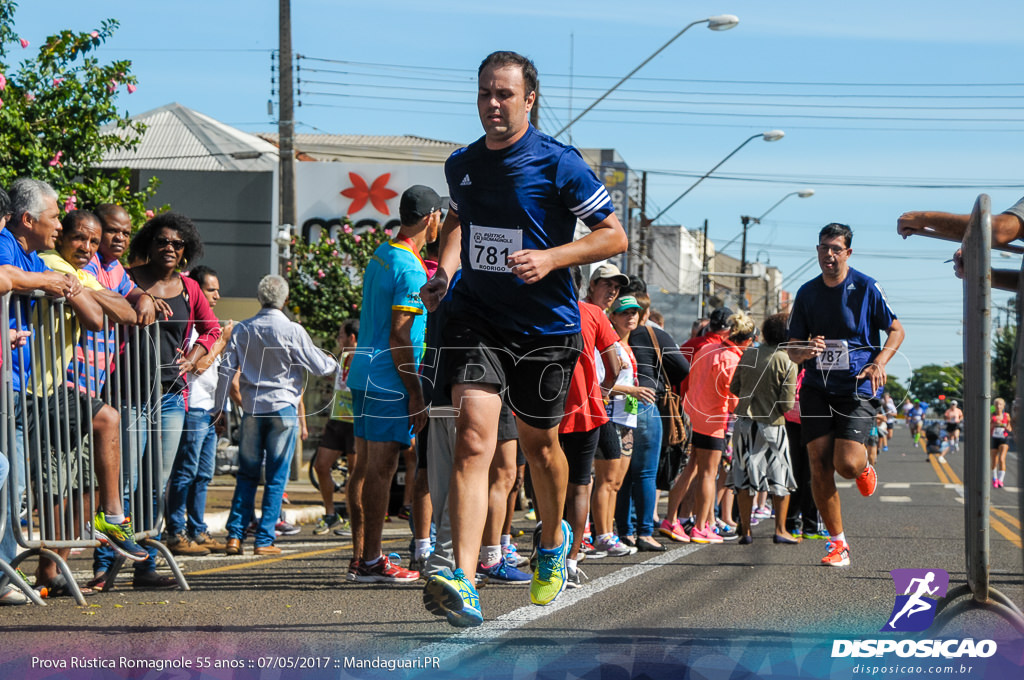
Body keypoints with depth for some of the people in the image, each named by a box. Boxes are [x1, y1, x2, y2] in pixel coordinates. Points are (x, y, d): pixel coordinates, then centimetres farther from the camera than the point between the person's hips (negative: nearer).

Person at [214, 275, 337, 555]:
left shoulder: (242, 330, 2)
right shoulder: (292, 331, -7)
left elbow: (227, 369, 3)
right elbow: (319, 367, -1)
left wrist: (219, 407, 11)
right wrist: (334, 363, 22)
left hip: (252, 408, 3)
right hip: (283, 407, -3)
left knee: (247, 474, 12)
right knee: (276, 477, 3)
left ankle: (234, 536, 4)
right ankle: (264, 540, 1)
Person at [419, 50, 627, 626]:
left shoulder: (559, 164, -10)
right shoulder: (461, 164, 5)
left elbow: (615, 235, -7)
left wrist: (551, 258, -21)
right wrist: (444, 270, 8)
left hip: (546, 326, -2)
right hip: (477, 318, 2)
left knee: (538, 442, 14)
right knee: (474, 437, -16)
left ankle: (554, 541, 46)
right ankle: (463, 585, -28)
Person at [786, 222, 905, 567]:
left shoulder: (866, 287, -2)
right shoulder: (806, 293, 8)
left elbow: (896, 330, 5)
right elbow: (793, 350, 11)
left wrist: (879, 363, -12)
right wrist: (806, 351, -14)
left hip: (857, 388, -3)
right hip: (816, 388, 3)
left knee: (846, 464, -16)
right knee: (820, 465, -6)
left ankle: (864, 467, 23)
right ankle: (837, 542, 5)